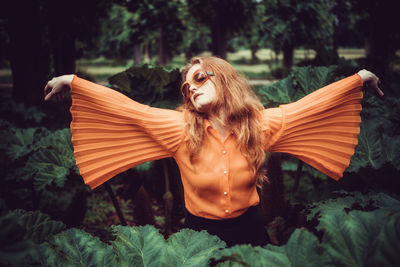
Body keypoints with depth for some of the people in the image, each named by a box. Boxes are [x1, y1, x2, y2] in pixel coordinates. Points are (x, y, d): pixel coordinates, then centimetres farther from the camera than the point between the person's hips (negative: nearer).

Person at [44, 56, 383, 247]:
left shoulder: (262, 124, -7)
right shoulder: (179, 128, -11)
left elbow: (310, 105, -3)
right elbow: (126, 109, -14)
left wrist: (358, 78, -4)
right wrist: (73, 82, -18)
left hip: (249, 229, 1)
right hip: (200, 230, 0)